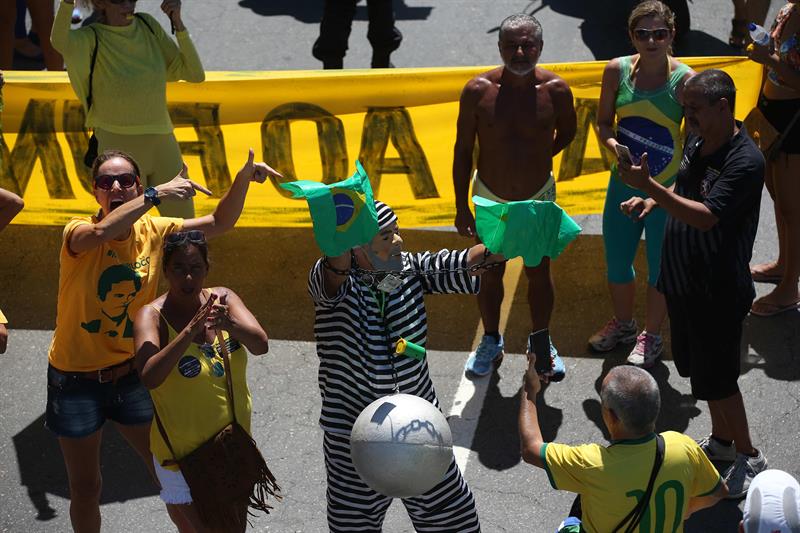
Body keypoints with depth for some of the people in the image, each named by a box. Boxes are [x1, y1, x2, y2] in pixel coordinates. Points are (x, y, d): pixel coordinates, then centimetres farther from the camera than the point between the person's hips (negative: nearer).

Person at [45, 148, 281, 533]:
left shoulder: (153, 231, -6)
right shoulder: (78, 233, -18)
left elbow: (219, 222, -5)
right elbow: (99, 233, -42)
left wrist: (243, 177, -20)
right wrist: (155, 195, -46)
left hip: (129, 374, 3)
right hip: (76, 380, -3)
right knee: (85, 489, 13)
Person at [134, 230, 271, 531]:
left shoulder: (222, 299, -6)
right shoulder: (153, 316, -18)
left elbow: (261, 345, -20)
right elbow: (149, 377, -34)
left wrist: (229, 324, -39)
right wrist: (190, 331, -43)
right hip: (184, 454, -5)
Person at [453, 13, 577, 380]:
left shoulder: (555, 90, -17)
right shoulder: (478, 91, -18)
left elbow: (567, 131, 7)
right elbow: (463, 151, -9)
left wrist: (537, 159, 4)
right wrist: (461, 208, -7)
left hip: (539, 198, 0)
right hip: (490, 198, 0)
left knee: (539, 274, 14)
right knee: (490, 274, 15)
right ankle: (491, 341, 38)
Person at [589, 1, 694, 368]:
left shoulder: (685, 80, -18)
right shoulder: (616, 71, -7)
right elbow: (604, 123, 4)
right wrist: (615, 147, -18)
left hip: (667, 190, -4)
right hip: (623, 184, 4)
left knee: (660, 269, 13)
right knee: (616, 263, 20)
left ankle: (651, 336, 37)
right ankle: (623, 324, 47)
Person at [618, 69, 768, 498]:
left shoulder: (744, 161, -25)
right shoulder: (697, 143, 3)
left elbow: (706, 217, -33)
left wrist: (649, 186, -38)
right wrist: (652, 201, 1)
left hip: (717, 290, -9)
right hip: (683, 280, 9)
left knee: (716, 378, 2)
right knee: (699, 368, 21)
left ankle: (749, 456, 19)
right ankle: (721, 440, 39)